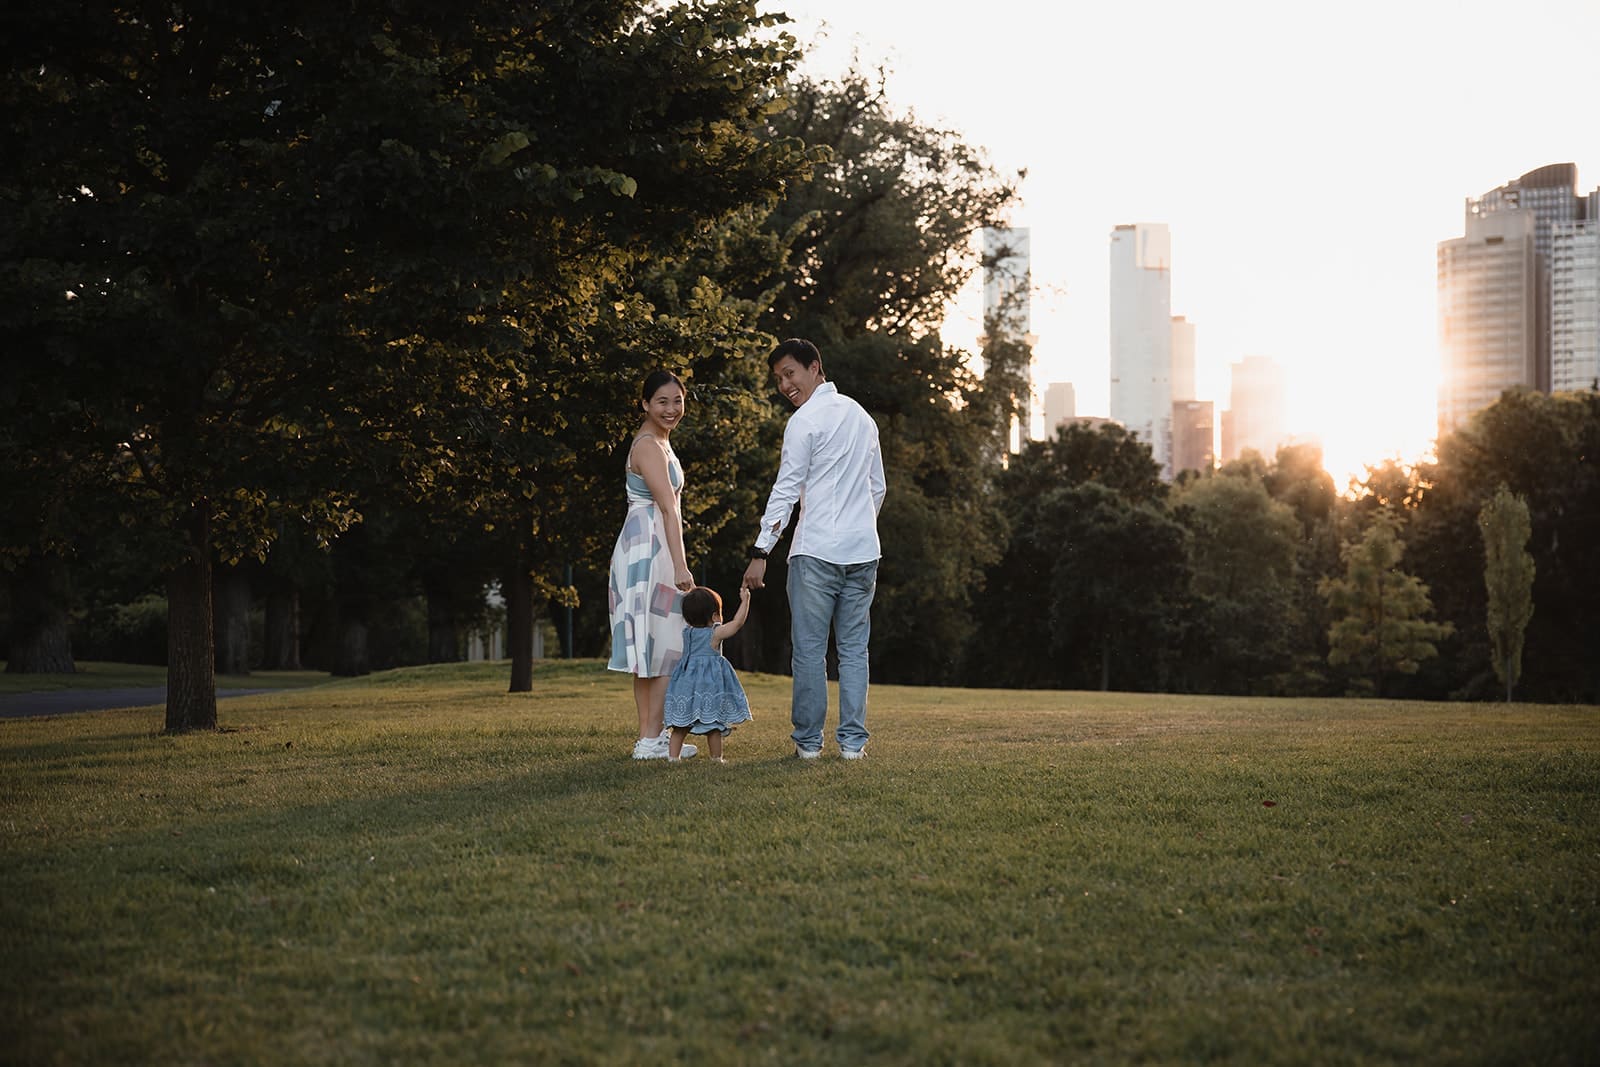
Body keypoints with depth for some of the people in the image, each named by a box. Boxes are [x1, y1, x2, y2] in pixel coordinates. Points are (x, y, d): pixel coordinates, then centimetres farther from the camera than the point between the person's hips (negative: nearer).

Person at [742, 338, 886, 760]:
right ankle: (853, 740, 6)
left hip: (816, 550, -6)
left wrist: (761, 552, -11)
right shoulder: (862, 416, 16)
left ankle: (808, 740, 2)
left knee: (809, 649, 0)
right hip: (863, 550, 6)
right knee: (854, 649, 8)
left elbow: (787, 490, -11)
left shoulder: (805, 420, -6)